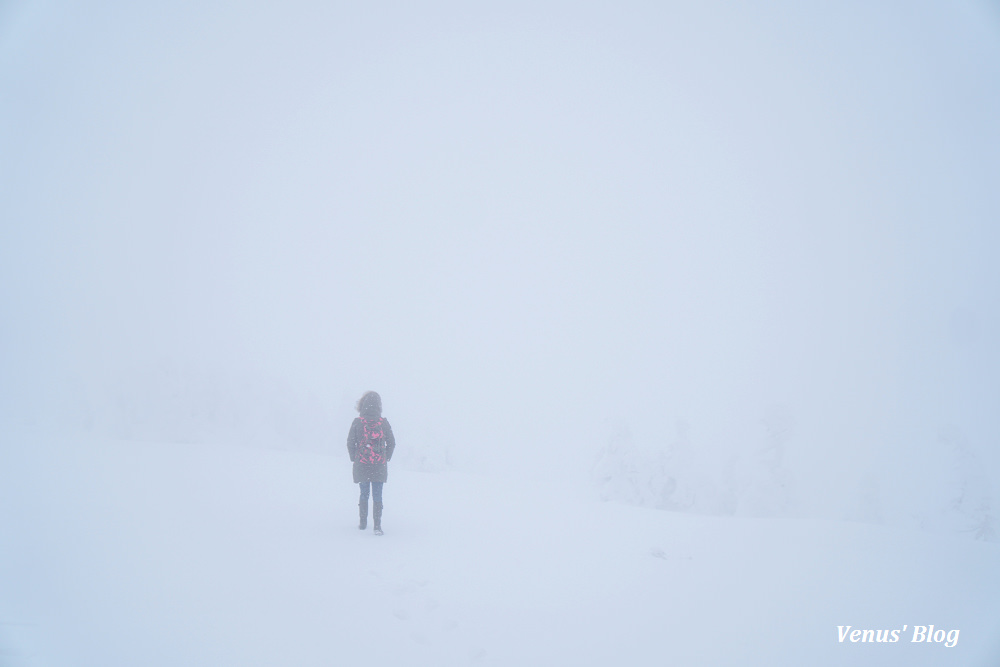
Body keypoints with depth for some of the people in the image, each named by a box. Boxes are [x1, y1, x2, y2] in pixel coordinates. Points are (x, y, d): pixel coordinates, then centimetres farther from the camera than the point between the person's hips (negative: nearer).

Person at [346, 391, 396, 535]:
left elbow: (350, 443, -2)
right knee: (377, 495, 2)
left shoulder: (357, 422, -6)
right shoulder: (383, 422, -3)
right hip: (380, 466, 0)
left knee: (364, 493, 14)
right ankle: (377, 525, -5)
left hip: (361, 465, 0)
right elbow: (391, 443, 2)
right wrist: (386, 459, 14)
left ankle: (363, 522, 19)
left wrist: (354, 459, 11)